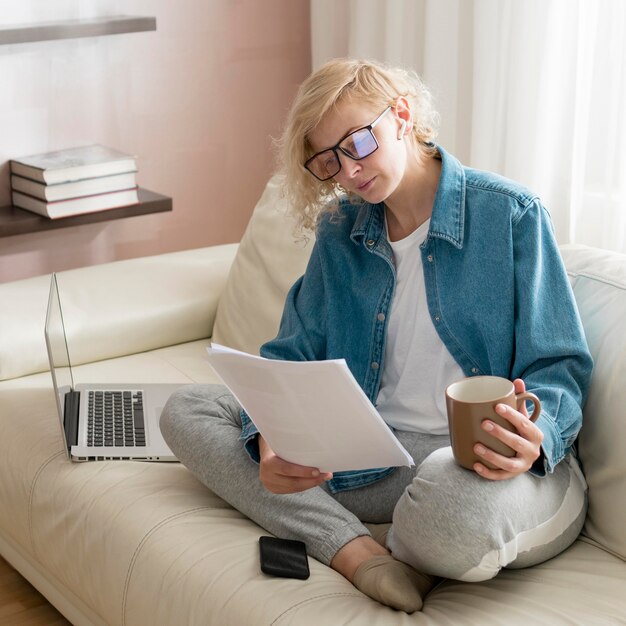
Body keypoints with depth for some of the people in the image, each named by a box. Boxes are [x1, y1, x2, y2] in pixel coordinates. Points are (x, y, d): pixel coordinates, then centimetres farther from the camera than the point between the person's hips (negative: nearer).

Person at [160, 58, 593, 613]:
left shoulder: (511, 215, -3)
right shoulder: (339, 229, 12)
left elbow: (559, 366, -5)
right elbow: (294, 354, 8)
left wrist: (534, 439, -29)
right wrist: (270, 442, -15)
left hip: (479, 462, -5)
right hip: (366, 452, 6)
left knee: (455, 504, -43)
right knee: (188, 410, -7)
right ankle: (357, 553, -24)